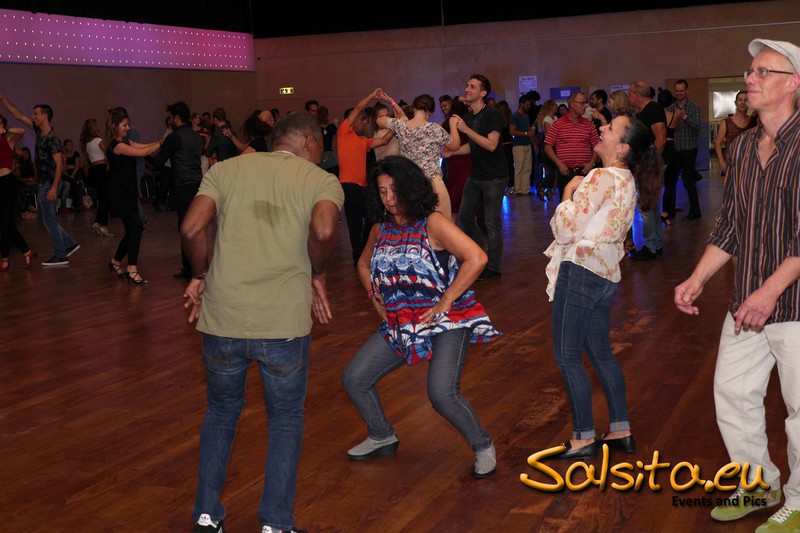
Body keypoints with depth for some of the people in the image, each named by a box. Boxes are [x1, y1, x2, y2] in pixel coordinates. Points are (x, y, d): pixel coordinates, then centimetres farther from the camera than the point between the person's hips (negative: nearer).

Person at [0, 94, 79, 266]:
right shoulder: (39, 131, 7)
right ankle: (70, 244, 19)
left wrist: (54, 188, -26)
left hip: (49, 183, -9)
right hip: (42, 182, 9)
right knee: (43, 218, 15)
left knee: (49, 219, -4)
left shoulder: (52, 138, -18)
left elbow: (59, 163, -21)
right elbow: (19, 115, 14)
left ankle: (61, 256, 2)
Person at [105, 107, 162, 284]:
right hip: (120, 194, -9)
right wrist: (163, 143, -16)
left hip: (128, 192, 9)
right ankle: (132, 269, -14)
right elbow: (143, 152, -22)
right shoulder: (116, 145, -16)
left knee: (132, 230, 13)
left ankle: (116, 262, 28)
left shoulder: (125, 141, 12)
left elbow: (144, 146, 5)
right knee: (136, 228, -16)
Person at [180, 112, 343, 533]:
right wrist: (318, 275, 0)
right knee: (285, 418, 19)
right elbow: (323, 231, -18)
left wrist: (200, 275, 11)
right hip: (285, 322, -2)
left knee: (221, 411, 24)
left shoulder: (225, 170, 10)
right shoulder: (323, 181, 4)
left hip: (222, 317, 2)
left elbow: (191, 229, -4)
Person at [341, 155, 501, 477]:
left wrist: (445, 302, -20)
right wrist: (375, 297, 12)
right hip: (399, 322, 7)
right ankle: (382, 438, 28)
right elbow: (364, 264, 29)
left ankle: (483, 447, 2)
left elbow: (476, 258, -23)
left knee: (442, 394, -25)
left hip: (445, 320, -7)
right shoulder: (381, 229, 8)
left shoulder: (432, 223, -13)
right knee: (353, 379, 3)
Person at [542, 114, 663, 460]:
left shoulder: (602, 178, -16)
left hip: (580, 271, -10)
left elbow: (566, 229, -17)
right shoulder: (627, 181, 14)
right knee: (600, 353, 16)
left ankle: (583, 438, 5)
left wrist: (568, 192, -2)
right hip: (605, 275, 10)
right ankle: (621, 431, 22)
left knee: (567, 355, -2)